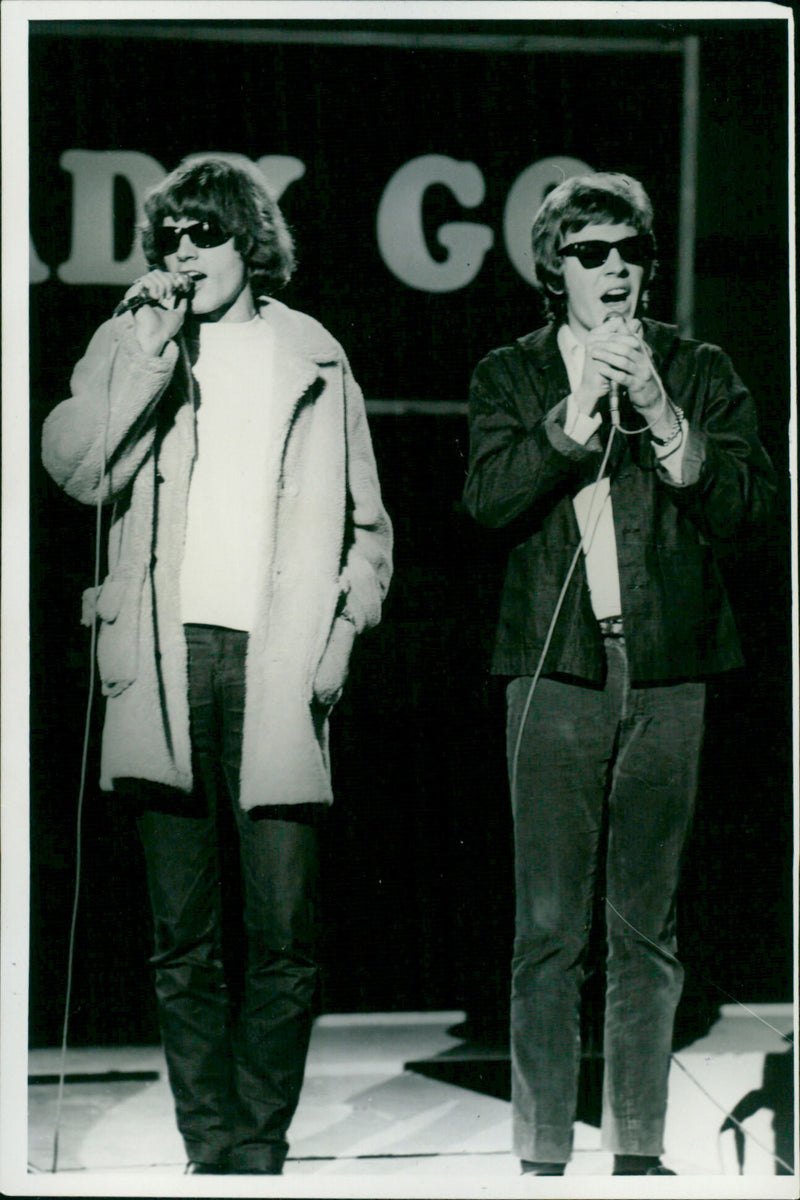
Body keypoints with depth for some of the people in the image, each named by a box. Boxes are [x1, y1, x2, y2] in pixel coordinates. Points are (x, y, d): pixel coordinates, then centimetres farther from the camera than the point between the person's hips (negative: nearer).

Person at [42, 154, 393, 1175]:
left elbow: (366, 524, 18)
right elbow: (75, 467, -4)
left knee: (280, 932, -6)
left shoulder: (312, 358, 13)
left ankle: (260, 1148, 4)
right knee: (184, 937, 2)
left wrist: (341, 629, 4)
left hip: (278, 670, 0)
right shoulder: (130, 344, 12)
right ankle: (208, 1150, 9)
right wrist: (148, 355, -7)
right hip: (168, 663, 1)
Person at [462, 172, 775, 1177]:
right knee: (548, 929, -4)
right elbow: (489, 499, -5)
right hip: (556, 668, -1)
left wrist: (658, 412, -10)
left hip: (667, 673, 1)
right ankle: (542, 1150, 1)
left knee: (648, 930, 5)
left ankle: (639, 1146, 12)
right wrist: (582, 408, -12)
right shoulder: (511, 375, 10)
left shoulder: (698, 374, 12)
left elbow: (744, 503, 0)